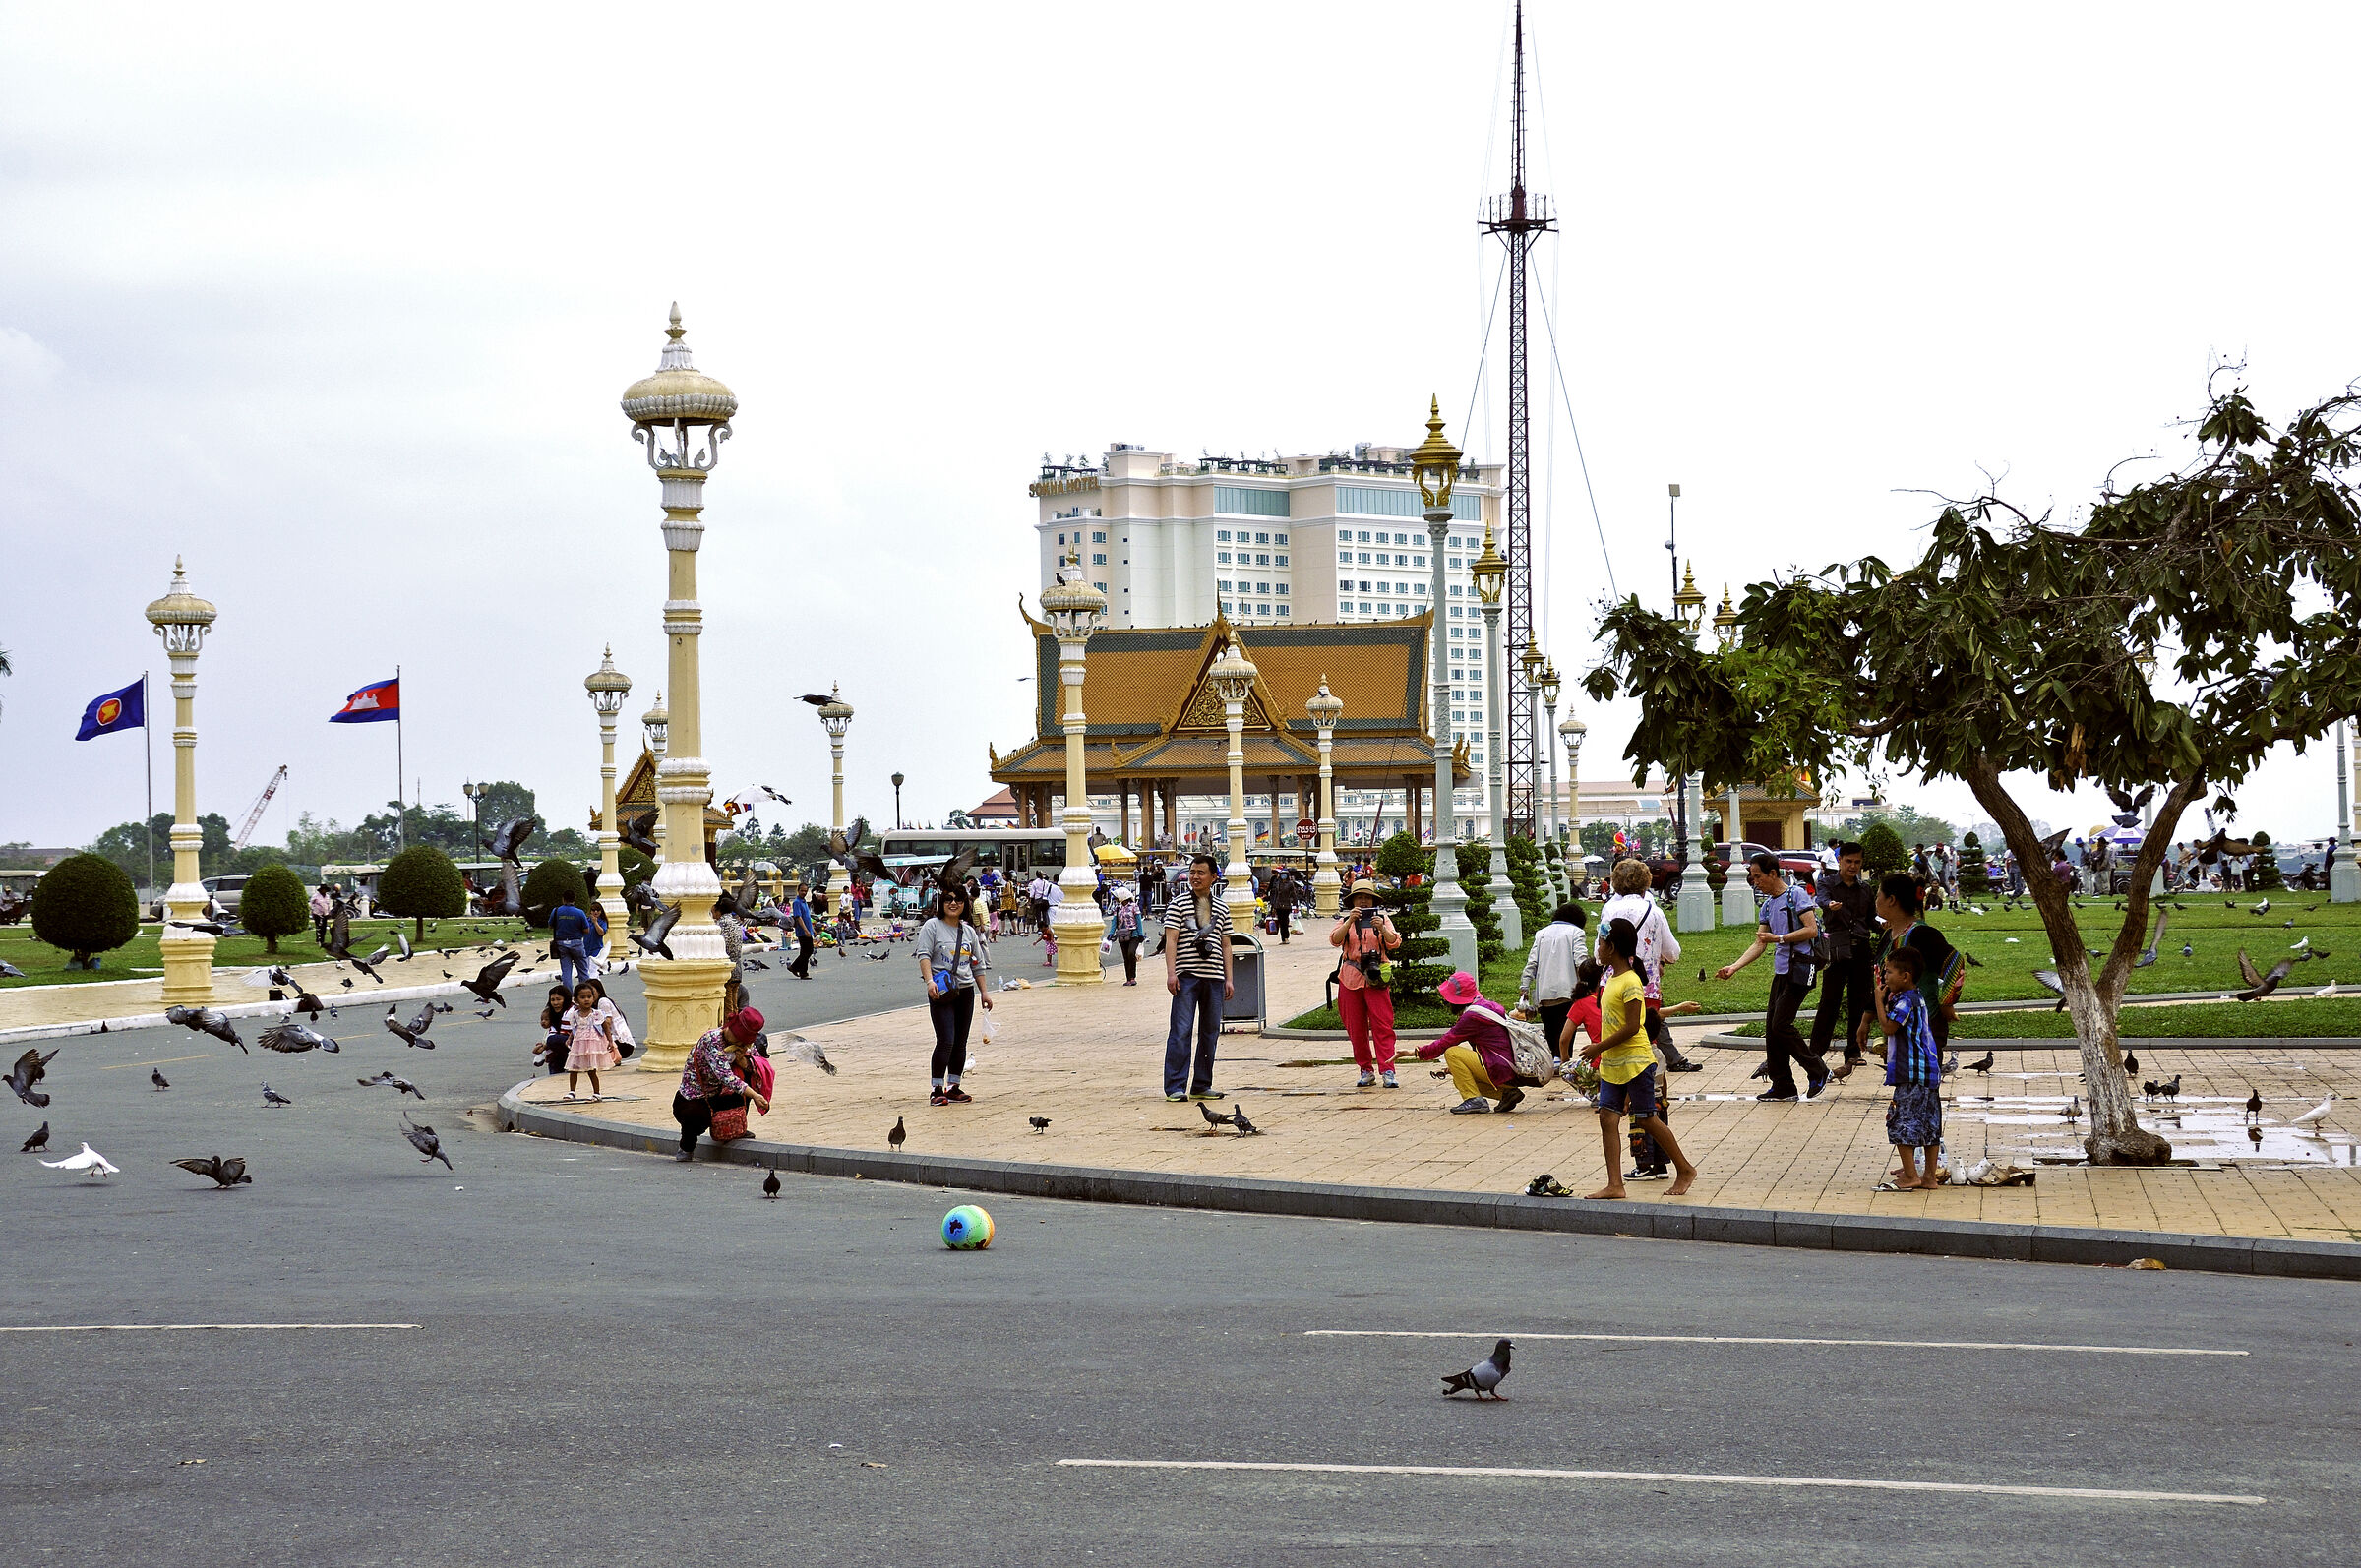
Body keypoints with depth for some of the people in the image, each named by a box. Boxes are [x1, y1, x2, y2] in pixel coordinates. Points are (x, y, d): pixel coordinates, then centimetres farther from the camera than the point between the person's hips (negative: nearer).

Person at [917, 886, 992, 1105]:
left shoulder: (969, 931, 14)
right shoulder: (932, 926, -2)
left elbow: (977, 964, 21)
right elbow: (924, 955, -12)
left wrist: (984, 992, 17)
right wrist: (929, 981, -27)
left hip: (965, 991, 6)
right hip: (941, 992, -6)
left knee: (960, 1043, 8)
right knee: (946, 1041, -14)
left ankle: (954, 1088, 16)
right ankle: (937, 1091, -11)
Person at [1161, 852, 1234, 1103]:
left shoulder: (1221, 908, 14)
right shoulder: (1178, 903, 3)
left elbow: (1226, 945, 17)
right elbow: (1171, 939, -3)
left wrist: (1229, 978, 10)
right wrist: (1171, 972, -13)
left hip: (1214, 978, 4)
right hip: (1187, 976, -4)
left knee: (1210, 1032, 7)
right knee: (1181, 1031, -9)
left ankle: (1201, 1086, 14)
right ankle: (1176, 1086, -8)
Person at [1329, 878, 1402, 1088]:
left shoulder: (1382, 917, 8)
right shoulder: (1344, 920, 8)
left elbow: (1394, 943, -4)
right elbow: (1335, 940, -9)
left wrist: (1382, 928, -21)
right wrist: (1349, 922, -22)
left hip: (1376, 979, -1)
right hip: (1351, 979, 1)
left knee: (1383, 1026, -9)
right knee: (1356, 1029, 4)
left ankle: (1387, 1071, -12)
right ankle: (1366, 1071, 13)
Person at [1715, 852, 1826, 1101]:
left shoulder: (1796, 895, -6)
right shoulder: (1768, 906, 18)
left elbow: (1811, 929, -15)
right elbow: (1759, 945, 17)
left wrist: (1779, 938, -15)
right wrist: (1734, 967, 6)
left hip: (1799, 968, -9)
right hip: (1781, 971, 9)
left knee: (1781, 1025, -13)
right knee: (1772, 1028, 5)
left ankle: (1818, 1071, 0)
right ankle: (1782, 1086, 11)